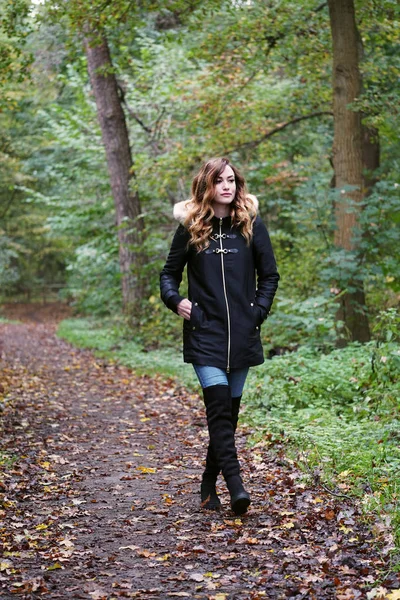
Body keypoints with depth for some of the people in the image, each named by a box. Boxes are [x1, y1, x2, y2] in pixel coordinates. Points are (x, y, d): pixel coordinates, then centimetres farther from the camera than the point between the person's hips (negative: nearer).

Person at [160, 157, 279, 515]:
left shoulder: (252, 226, 5)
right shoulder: (191, 228, 4)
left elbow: (269, 275, 12)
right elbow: (170, 272, 12)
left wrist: (259, 312, 1)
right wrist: (175, 300, -6)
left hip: (242, 334, 2)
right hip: (205, 331, -2)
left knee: (229, 411, 7)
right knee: (219, 405, -16)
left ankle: (210, 483, 21)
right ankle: (235, 485, -19)